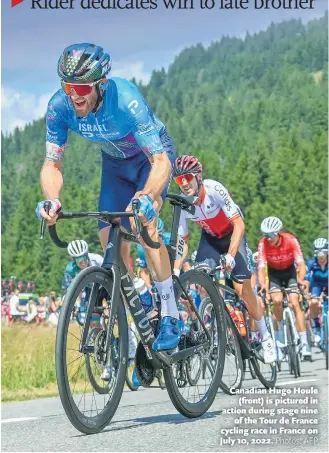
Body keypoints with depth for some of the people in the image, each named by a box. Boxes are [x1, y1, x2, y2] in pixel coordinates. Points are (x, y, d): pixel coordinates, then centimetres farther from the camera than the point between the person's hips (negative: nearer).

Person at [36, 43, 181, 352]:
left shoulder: (125, 99, -39)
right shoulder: (59, 106, -26)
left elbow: (161, 162, -41)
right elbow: (52, 164, -20)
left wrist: (146, 197, -60)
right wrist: (51, 201, -41)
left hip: (151, 156, -5)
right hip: (115, 163, 5)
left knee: (144, 223, -27)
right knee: (111, 243, -4)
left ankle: (171, 316, -17)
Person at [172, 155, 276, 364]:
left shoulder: (214, 189, -33)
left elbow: (239, 224, -31)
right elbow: (183, 242, -11)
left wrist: (230, 256, -42)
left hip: (233, 234, -4)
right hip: (210, 238, 4)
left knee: (242, 289, -14)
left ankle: (265, 336, 4)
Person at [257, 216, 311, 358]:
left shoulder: (291, 240, -27)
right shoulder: (263, 244, -26)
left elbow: (301, 263, -30)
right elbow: (261, 267, -31)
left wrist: (301, 279, -48)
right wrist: (263, 284, -49)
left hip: (290, 272, 0)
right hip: (274, 273, 1)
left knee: (294, 303, -17)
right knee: (277, 300, -25)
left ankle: (304, 342, -17)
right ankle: (281, 328, 5)